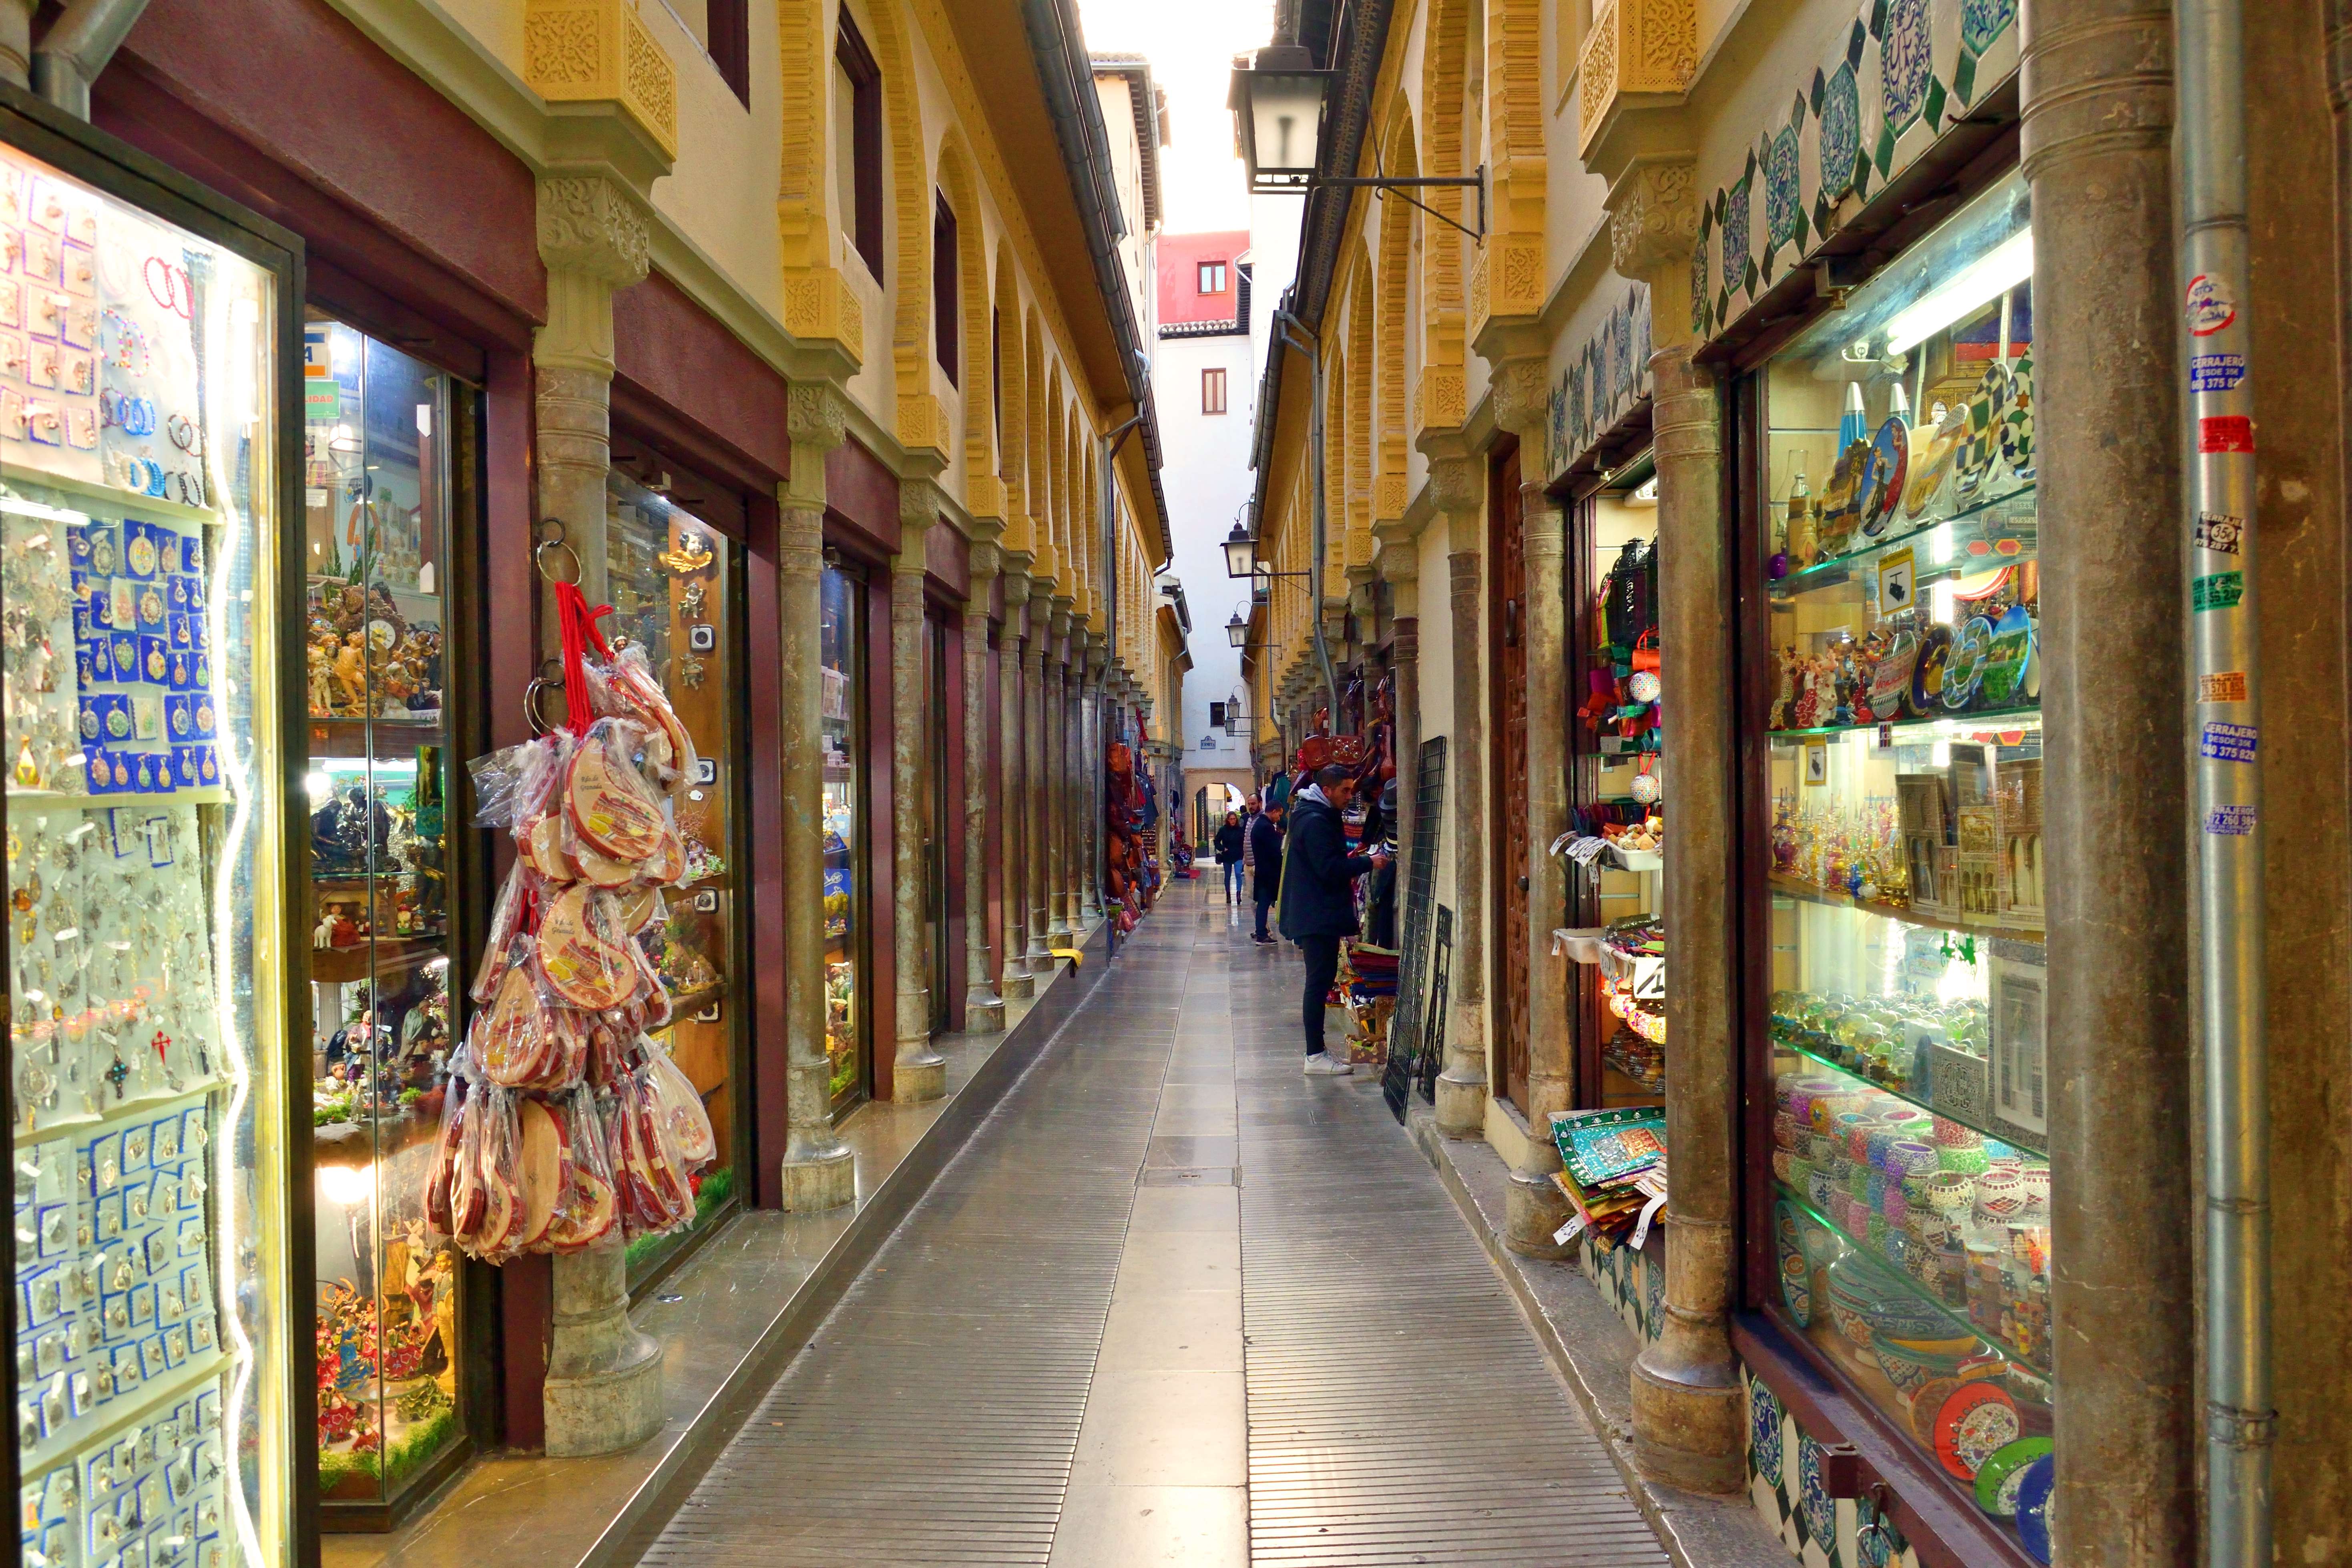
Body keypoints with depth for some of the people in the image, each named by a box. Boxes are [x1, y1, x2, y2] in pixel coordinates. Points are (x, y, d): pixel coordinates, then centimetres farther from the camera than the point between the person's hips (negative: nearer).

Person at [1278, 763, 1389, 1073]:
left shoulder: (1322, 817, 17)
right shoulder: (1315, 821, -16)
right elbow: (1329, 868, -22)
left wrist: (1354, 861, 7)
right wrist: (1368, 863, -17)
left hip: (1321, 915, 11)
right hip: (1318, 916, -11)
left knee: (1321, 979, 13)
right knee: (1320, 980, -7)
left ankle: (1317, 1052, 18)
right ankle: (1315, 1056, -3)